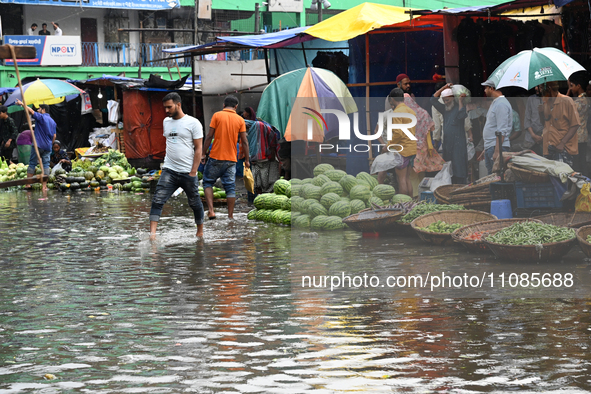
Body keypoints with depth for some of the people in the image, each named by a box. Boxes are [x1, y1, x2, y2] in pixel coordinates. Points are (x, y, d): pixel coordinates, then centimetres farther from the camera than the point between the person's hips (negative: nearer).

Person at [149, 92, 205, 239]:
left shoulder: (193, 123, -5)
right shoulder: (166, 122, 12)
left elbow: (198, 148, -6)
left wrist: (193, 172, -11)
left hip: (188, 172, -4)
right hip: (169, 171, 4)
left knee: (195, 203, 10)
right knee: (157, 201, -13)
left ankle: (200, 232, 29)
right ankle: (152, 233, -20)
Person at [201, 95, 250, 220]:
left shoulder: (217, 115, -2)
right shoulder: (240, 120, 3)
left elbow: (209, 136, -5)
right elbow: (244, 141, 3)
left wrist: (203, 153, 1)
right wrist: (246, 159, 11)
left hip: (216, 157, -2)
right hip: (231, 158, 2)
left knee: (208, 182, 11)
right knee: (230, 187, 6)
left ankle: (211, 211, -4)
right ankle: (230, 216, 5)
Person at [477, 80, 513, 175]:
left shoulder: (501, 104, -13)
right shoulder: (495, 103, 20)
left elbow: (502, 131, -20)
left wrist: (497, 151, -24)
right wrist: (485, 150, 24)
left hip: (497, 146, -10)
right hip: (489, 147, 11)